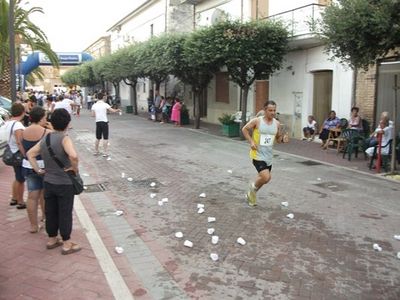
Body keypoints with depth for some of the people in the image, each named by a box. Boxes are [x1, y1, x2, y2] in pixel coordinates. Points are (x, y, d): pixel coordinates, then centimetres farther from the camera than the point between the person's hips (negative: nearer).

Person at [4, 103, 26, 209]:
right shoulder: (18, 125, -24)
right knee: (21, 180, 5)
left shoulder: (8, 122, 5)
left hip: (13, 154, 9)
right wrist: (26, 156, -30)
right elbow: (19, 142, -31)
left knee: (18, 178, 24)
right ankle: (20, 202, 16)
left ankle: (14, 199, 35)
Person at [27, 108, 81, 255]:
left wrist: (38, 170, 9)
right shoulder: (64, 138, -20)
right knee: (65, 213, 5)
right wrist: (75, 168, -19)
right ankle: (67, 244, 16)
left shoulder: (45, 138, 3)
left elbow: (30, 154, 11)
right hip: (64, 183, -6)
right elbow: (73, 156, -37)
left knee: (50, 212, 18)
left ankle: (52, 239, 33)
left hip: (48, 182, 7)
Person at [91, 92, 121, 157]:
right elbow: (113, 111, -11)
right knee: (105, 138, 1)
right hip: (104, 122, -4)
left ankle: (96, 151, 23)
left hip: (98, 122, 4)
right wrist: (118, 110, 8)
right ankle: (105, 152, 1)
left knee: (98, 138, 16)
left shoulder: (94, 105, 3)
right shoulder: (105, 104, -8)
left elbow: (93, 115, 3)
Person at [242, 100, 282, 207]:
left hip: (268, 155, 6)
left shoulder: (276, 123, 0)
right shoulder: (257, 121, -14)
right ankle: (253, 187, 15)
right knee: (265, 177, -18)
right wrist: (251, 141, -12)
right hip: (258, 155, -6)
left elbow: (278, 138, 13)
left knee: (267, 178, 18)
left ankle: (251, 194, 42)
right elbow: (244, 129, -2)